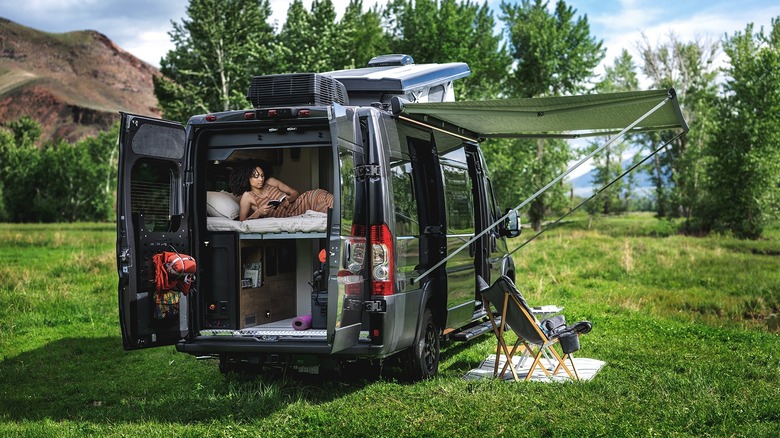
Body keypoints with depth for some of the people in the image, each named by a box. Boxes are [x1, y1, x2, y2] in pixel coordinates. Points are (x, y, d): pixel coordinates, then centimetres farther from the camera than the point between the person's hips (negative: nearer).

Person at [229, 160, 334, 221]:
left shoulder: (270, 182, 7)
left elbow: (295, 193, 9)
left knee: (319, 195, -25)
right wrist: (258, 212, -22)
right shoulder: (247, 197, -4)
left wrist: (289, 199, -15)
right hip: (287, 216, -5)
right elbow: (242, 221, -8)